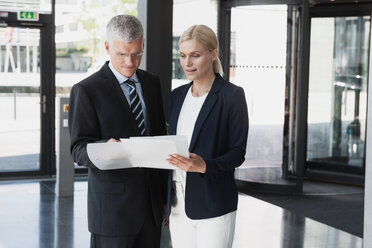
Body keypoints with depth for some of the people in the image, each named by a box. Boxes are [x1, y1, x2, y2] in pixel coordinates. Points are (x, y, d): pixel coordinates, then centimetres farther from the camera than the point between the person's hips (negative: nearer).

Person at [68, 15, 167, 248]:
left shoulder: (152, 83, 10)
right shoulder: (86, 90, -8)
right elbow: (79, 149, -10)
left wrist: (165, 194, 13)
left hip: (152, 203, 5)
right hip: (113, 207, -5)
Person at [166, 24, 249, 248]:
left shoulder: (232, 95, -7)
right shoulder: (177, 96, 10)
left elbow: (237, 154, -8)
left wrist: (204, 166, -26)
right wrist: (164, 199, 13)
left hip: (213, 205, -5)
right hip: (178, 203, 5)